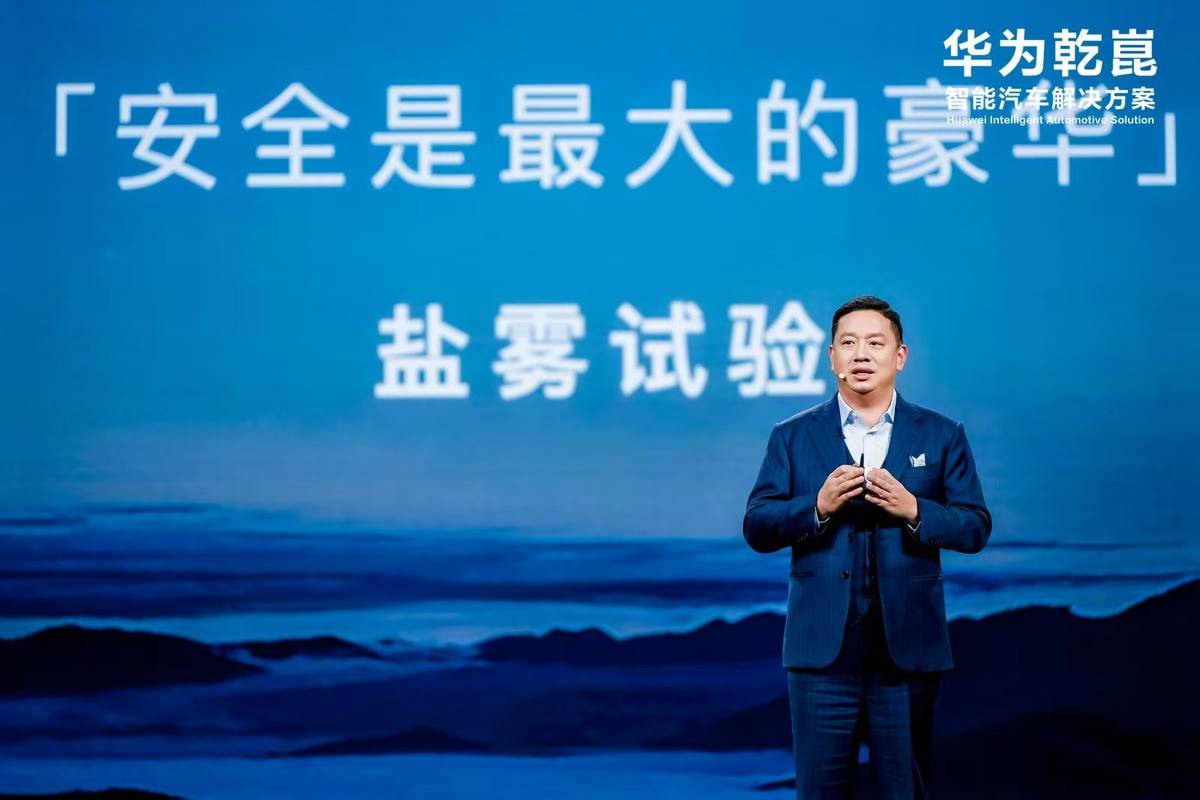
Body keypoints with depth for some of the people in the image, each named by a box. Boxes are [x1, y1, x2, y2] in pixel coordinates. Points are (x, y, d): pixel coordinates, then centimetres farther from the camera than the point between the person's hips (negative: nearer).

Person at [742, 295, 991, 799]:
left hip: (909, 647, 0)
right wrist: (819, 506, -16)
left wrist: (913, 510, -16)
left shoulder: (942, 436, 7)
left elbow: (976, 529, 2)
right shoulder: (792, 436, 7)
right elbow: (756, 528, 1)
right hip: (822, 647, 0)